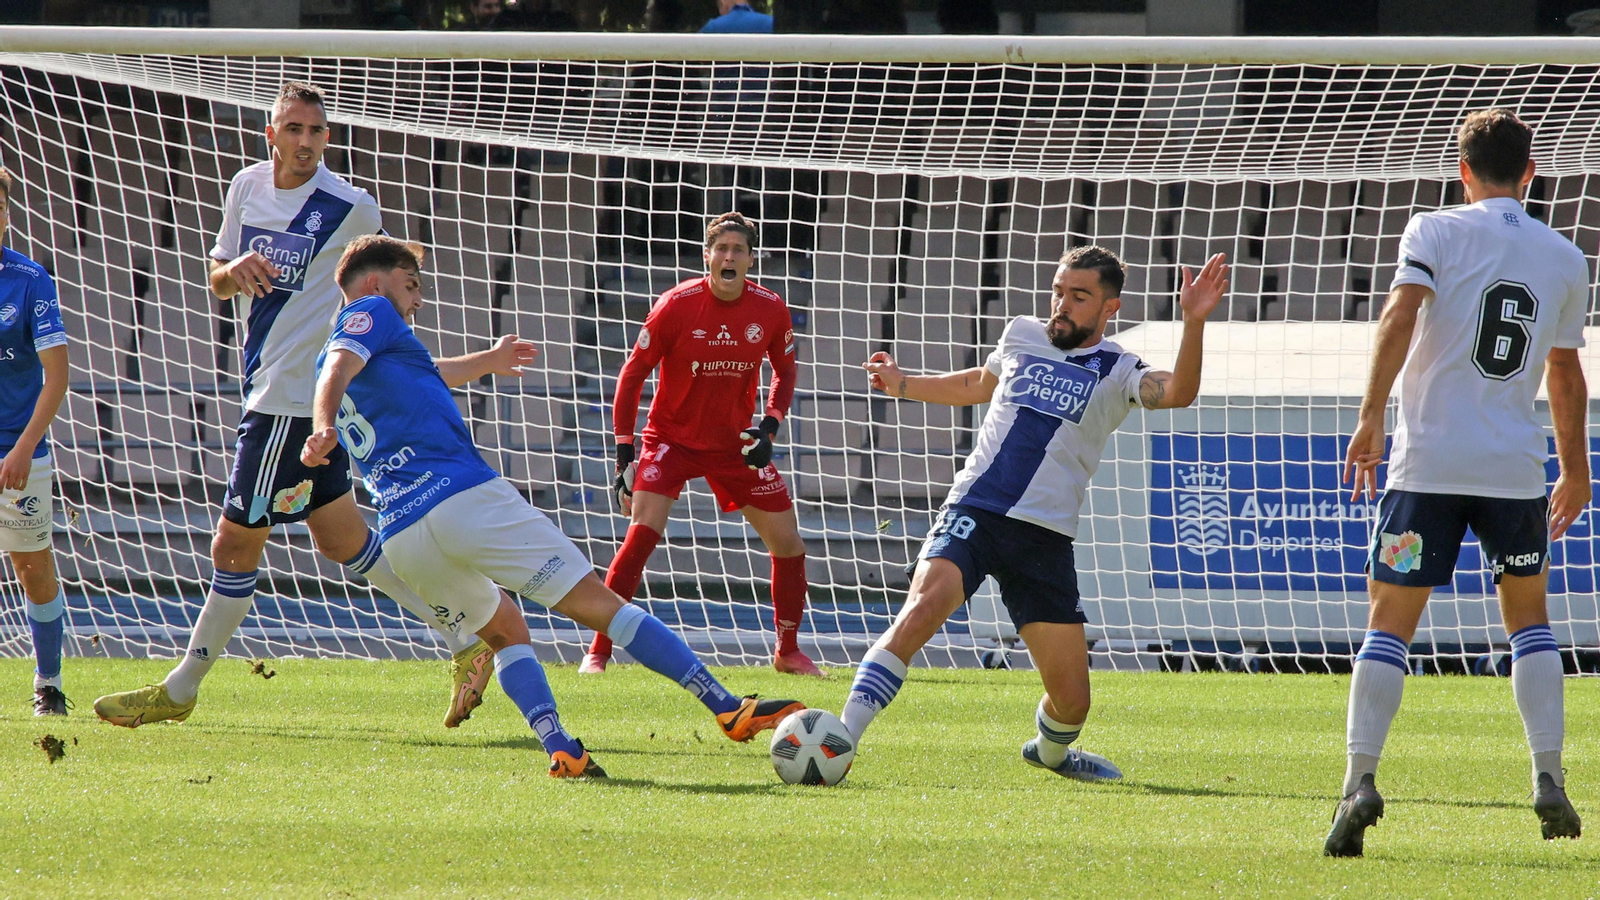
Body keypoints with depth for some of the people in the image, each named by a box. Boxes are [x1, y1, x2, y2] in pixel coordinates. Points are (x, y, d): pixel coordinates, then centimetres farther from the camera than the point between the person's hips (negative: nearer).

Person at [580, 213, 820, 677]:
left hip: (736, 444, 4)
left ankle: (788, 650, 22)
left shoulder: (771, 311, -7)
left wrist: (768, 429, -7)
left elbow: (785, 373, 10)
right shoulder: (676, 306, -16)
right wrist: (625, 454, -12)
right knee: (642, 532, -21)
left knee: (788, 543, 1)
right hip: (672, 439, -3)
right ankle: (598, 652, -15)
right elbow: (633, 374, -9)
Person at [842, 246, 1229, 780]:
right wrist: (903, 385, 37)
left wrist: (1194, 321, -32)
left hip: (1046, 536, 0)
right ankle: (842, 740, -34)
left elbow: (1176, 393, -19)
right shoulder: (1022, 336, 13)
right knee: (923, 608, -30)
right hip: (974, 510, 0)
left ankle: (1050, 750, 39)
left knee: (1072, 698, 2)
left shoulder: (1118, 373, 3)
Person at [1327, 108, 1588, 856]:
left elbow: (1399, 317, -15)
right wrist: (1575, 471, 28)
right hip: (1515, 469, 2)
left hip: (1428, 463, -2)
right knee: (1528, 619, 19)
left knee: (1389, 626, 1)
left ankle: (1360, 781, -13)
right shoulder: (1565, 260, 10)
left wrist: (1371, 416, -18)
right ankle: (1549, 780, 10)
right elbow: (1566, 374, 18)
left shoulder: (1435, 233, 0)